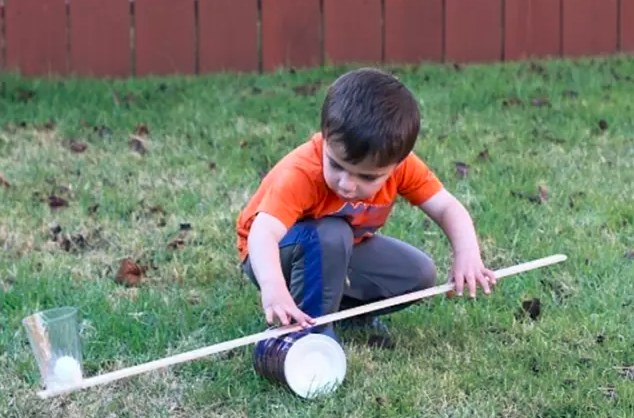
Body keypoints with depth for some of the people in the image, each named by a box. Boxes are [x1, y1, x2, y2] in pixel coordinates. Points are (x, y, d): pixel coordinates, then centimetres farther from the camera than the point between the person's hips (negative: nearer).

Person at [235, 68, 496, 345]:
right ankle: (312, 329, -19)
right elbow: (263, 232, -51)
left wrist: (467, 255, -40)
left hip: (341, 253, 6)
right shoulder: (301, 173, -39)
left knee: (420, 274, -9)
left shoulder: (401, 166, -23)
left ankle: (345, 310, 12)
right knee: (331, 235, -36)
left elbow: (447, 208, -19)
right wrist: (273, 287, -71)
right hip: (281, 254, -6)